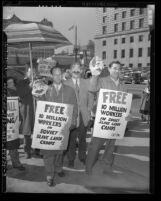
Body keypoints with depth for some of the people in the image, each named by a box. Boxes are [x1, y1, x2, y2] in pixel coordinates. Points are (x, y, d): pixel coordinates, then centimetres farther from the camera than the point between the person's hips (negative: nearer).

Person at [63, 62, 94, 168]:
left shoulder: (86, 82, 8)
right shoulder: (65, 83, 0)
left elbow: (90, 98, 10)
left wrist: (89, 110, 2)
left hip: (84, 115, 3)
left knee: (82, 138, 13)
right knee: (71, 138, 3)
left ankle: (82, 157, 31)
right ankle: (71, 159, 20)